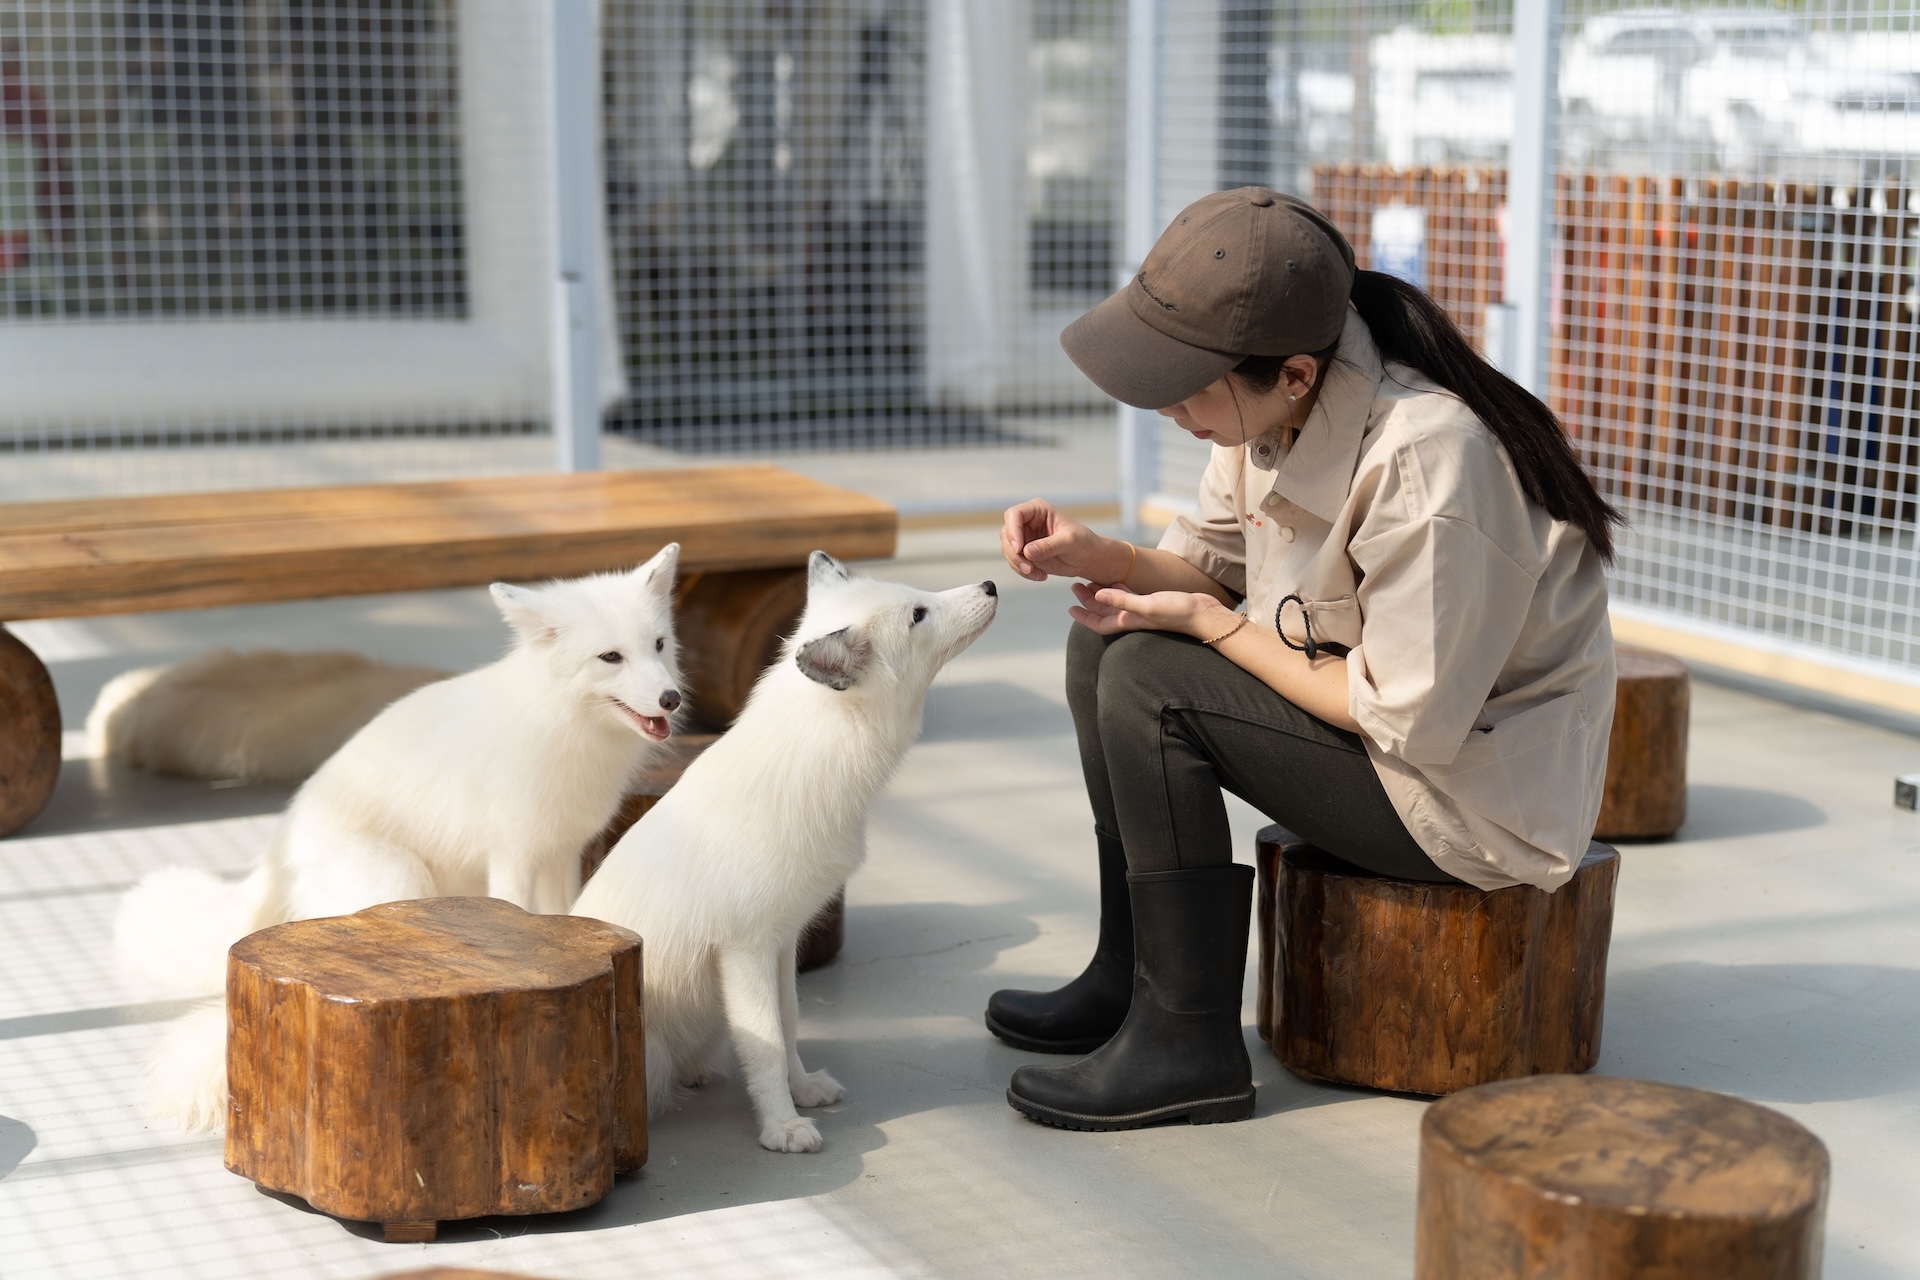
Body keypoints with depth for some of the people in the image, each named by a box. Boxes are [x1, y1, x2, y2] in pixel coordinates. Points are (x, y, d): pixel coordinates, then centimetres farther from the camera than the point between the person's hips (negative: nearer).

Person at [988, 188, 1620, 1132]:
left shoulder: (1428, 459, -31)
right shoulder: (1271, 410, -6)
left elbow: (1412, 720, -26)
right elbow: (1211, 565, 8)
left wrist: (1209, 624, -19)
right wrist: (1097, 555, -13)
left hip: (1476, 783, -9)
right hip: (1370, 696, 9)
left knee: (1149, 681, -21)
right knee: (1104, 641, 3)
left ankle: (1188, 1045, -13)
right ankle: (1130, 976, 11)